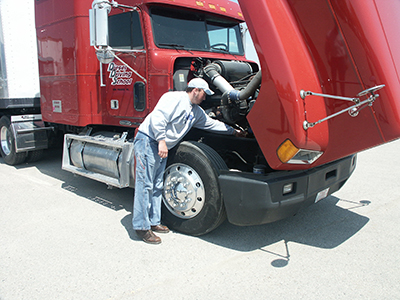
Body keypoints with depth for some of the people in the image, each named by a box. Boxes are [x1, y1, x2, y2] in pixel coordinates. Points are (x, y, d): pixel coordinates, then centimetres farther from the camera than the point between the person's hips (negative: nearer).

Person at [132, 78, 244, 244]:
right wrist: (161, 141, -26)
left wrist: (233, 131, 31)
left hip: (162, 148, 10)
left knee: (157, 185, 13)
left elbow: (211, 123, 28)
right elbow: (158, 117, -22)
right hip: (148, 140, -10)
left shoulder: (196, 111, 17)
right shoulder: (175, 98, -12)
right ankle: (142, 226, -2)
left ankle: (154, 221, 23)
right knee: (145, 184, -8)